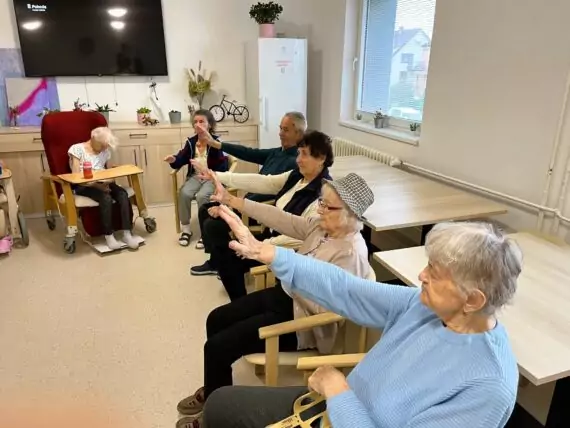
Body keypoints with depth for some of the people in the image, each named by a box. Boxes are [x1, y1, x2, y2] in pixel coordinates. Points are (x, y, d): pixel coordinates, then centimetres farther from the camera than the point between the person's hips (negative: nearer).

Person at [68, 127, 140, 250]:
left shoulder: (105, 151, 14)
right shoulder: (77, 149, -2)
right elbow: (76, 176, -9)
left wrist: (107, 182, -10)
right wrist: (96, 185, -22)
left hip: (103, 183, 5)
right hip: (84, 186, -4)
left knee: (123, 194, -28)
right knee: (106, 198, -35)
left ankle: (127, 234, -27)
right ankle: (109, 236, -27)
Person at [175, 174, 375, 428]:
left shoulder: (351, 253, -28)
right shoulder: (322, 225, -3)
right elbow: (281, 220, -5)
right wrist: (230, 200, -9)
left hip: (302, 320, -9)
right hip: (288, 295, 9)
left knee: (217, 346, -9)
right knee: (216, 319, 13)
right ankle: (213, 391, 33)